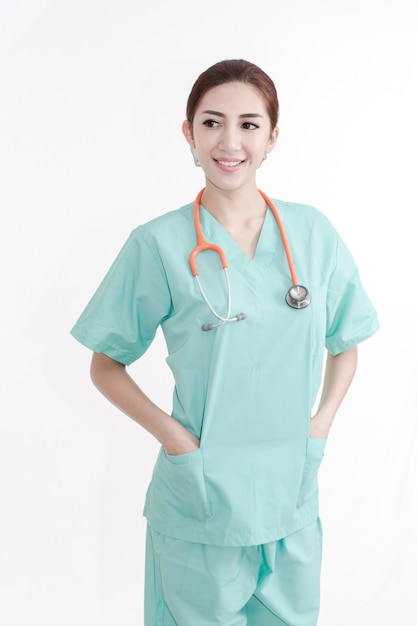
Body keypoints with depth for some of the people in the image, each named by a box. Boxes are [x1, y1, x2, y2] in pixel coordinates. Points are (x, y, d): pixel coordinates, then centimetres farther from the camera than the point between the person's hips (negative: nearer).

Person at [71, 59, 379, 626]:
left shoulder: (313, 233, -1)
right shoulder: (159, 245, -10)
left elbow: (345, 345, 11)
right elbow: (105, 366, -2)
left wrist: (321, 425, -1)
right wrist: (171, 435, -13)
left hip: (292, 493, 3)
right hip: (201, 500, -3)